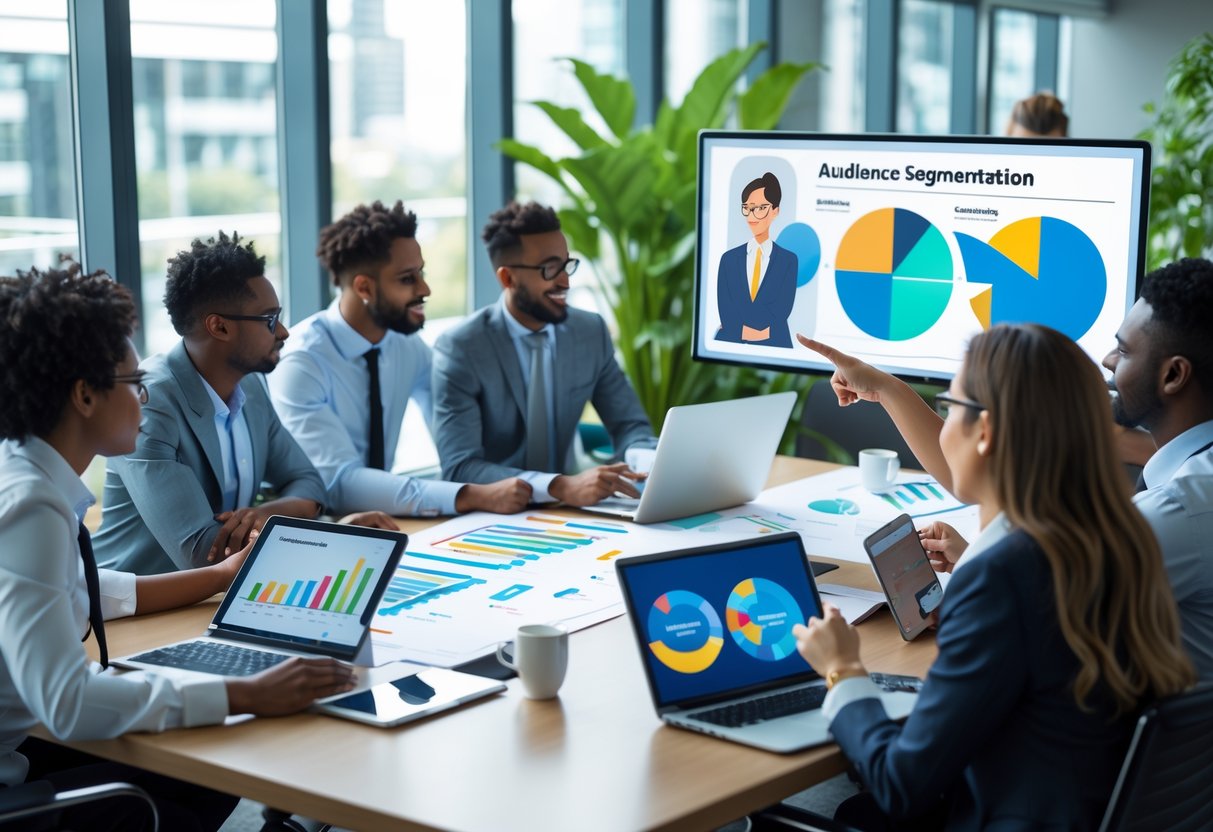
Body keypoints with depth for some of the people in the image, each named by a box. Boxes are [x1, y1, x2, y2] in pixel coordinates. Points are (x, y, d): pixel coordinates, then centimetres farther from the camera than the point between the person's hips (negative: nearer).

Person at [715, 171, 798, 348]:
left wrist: (736, 324, -10)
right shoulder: (729, 258, 12)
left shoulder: (788, 260, 8)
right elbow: (725, 307, 2)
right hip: (731, 344, 0)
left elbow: (782, 309, -3)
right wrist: (742, 331, -15)